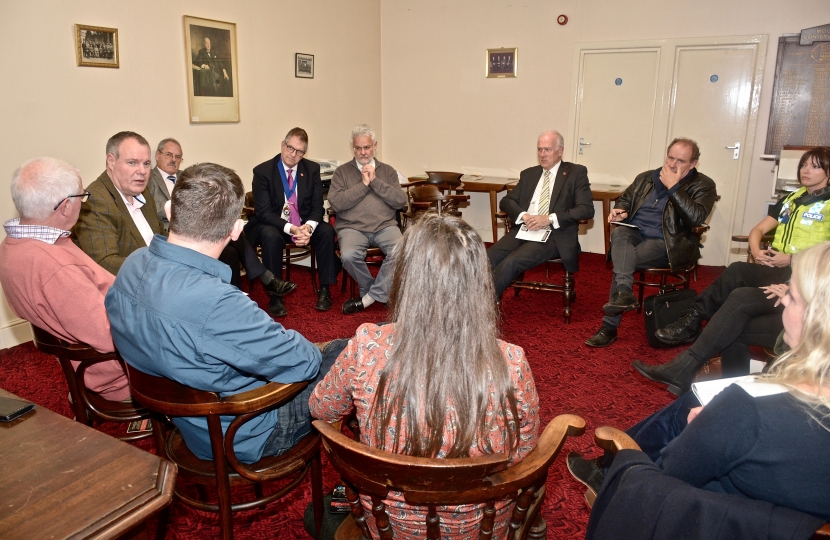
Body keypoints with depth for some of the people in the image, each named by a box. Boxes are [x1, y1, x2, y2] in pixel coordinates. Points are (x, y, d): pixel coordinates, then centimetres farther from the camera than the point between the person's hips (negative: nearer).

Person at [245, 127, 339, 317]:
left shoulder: (312, 169, 0)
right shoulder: (262, 171, -9)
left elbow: (317, 206, -1)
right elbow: (263, 211, -14)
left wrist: (309, 226, -24)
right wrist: (291, 229, -29)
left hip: (304, 224, 3)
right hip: (273, 225, -3)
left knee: (326, 230, -26)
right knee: (271, 236, -36)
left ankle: (324, 290, -17)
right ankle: (275, 296, -26)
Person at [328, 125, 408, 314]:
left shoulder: (388, 171, 16)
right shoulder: (342, 171, 11)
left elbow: (400, 201, 1)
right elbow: (336, 203, -5)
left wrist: (375, 181, -5)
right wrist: (363, 184, -6)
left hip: (385, 226, 1)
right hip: (352, 227, -1)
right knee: (349, 256, -32)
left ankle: (369, 298, -13)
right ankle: (382, 291, -4)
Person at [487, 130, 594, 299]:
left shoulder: (576, 172, 7)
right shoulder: (529, 174, 22)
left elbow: (587, 209, -4)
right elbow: (506, 201, 16)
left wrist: (550, 218, -16)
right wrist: (523, 215, -7)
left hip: (554, 236, -5)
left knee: (511, 261, -31)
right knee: (488, 258, -24)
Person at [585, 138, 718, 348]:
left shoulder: (703, 186, 2)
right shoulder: (646, 178, 16)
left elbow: (696, 218, -15)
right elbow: (625, 199, 29)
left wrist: (673, 187, -14)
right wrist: (620, 211, 4)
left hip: (665, 243, -4)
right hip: (634, 233, 4)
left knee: (622, 262, -30)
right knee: (619, 233, -34)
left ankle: (609, 326, -28)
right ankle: (623, 291, -50)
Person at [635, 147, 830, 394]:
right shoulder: (791, 199, 20)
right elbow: (758, 229, 18)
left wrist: (792, 258, -18)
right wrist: (756, 251, -3)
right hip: (774, 270, 6)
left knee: (741, 298, -31)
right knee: (736, 271, -28)